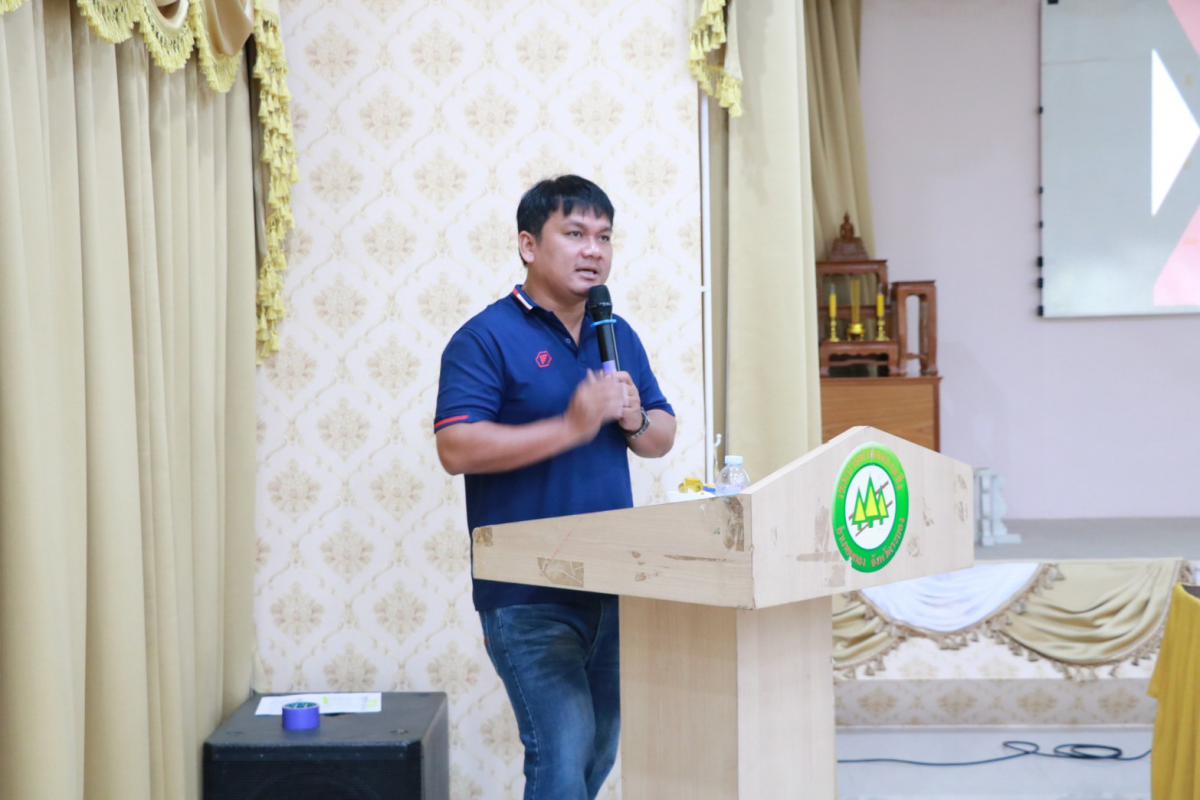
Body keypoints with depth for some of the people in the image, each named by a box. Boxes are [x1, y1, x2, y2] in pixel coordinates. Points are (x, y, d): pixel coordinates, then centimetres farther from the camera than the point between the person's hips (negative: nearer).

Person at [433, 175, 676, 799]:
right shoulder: (487, 338, -8)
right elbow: (457, 448, -19)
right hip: (527, 595, -7)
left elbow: (662, 438, 16)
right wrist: (570, 427, -23)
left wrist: (636, 419, -7)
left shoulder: (619, 337, 12)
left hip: (613, 582, 7)